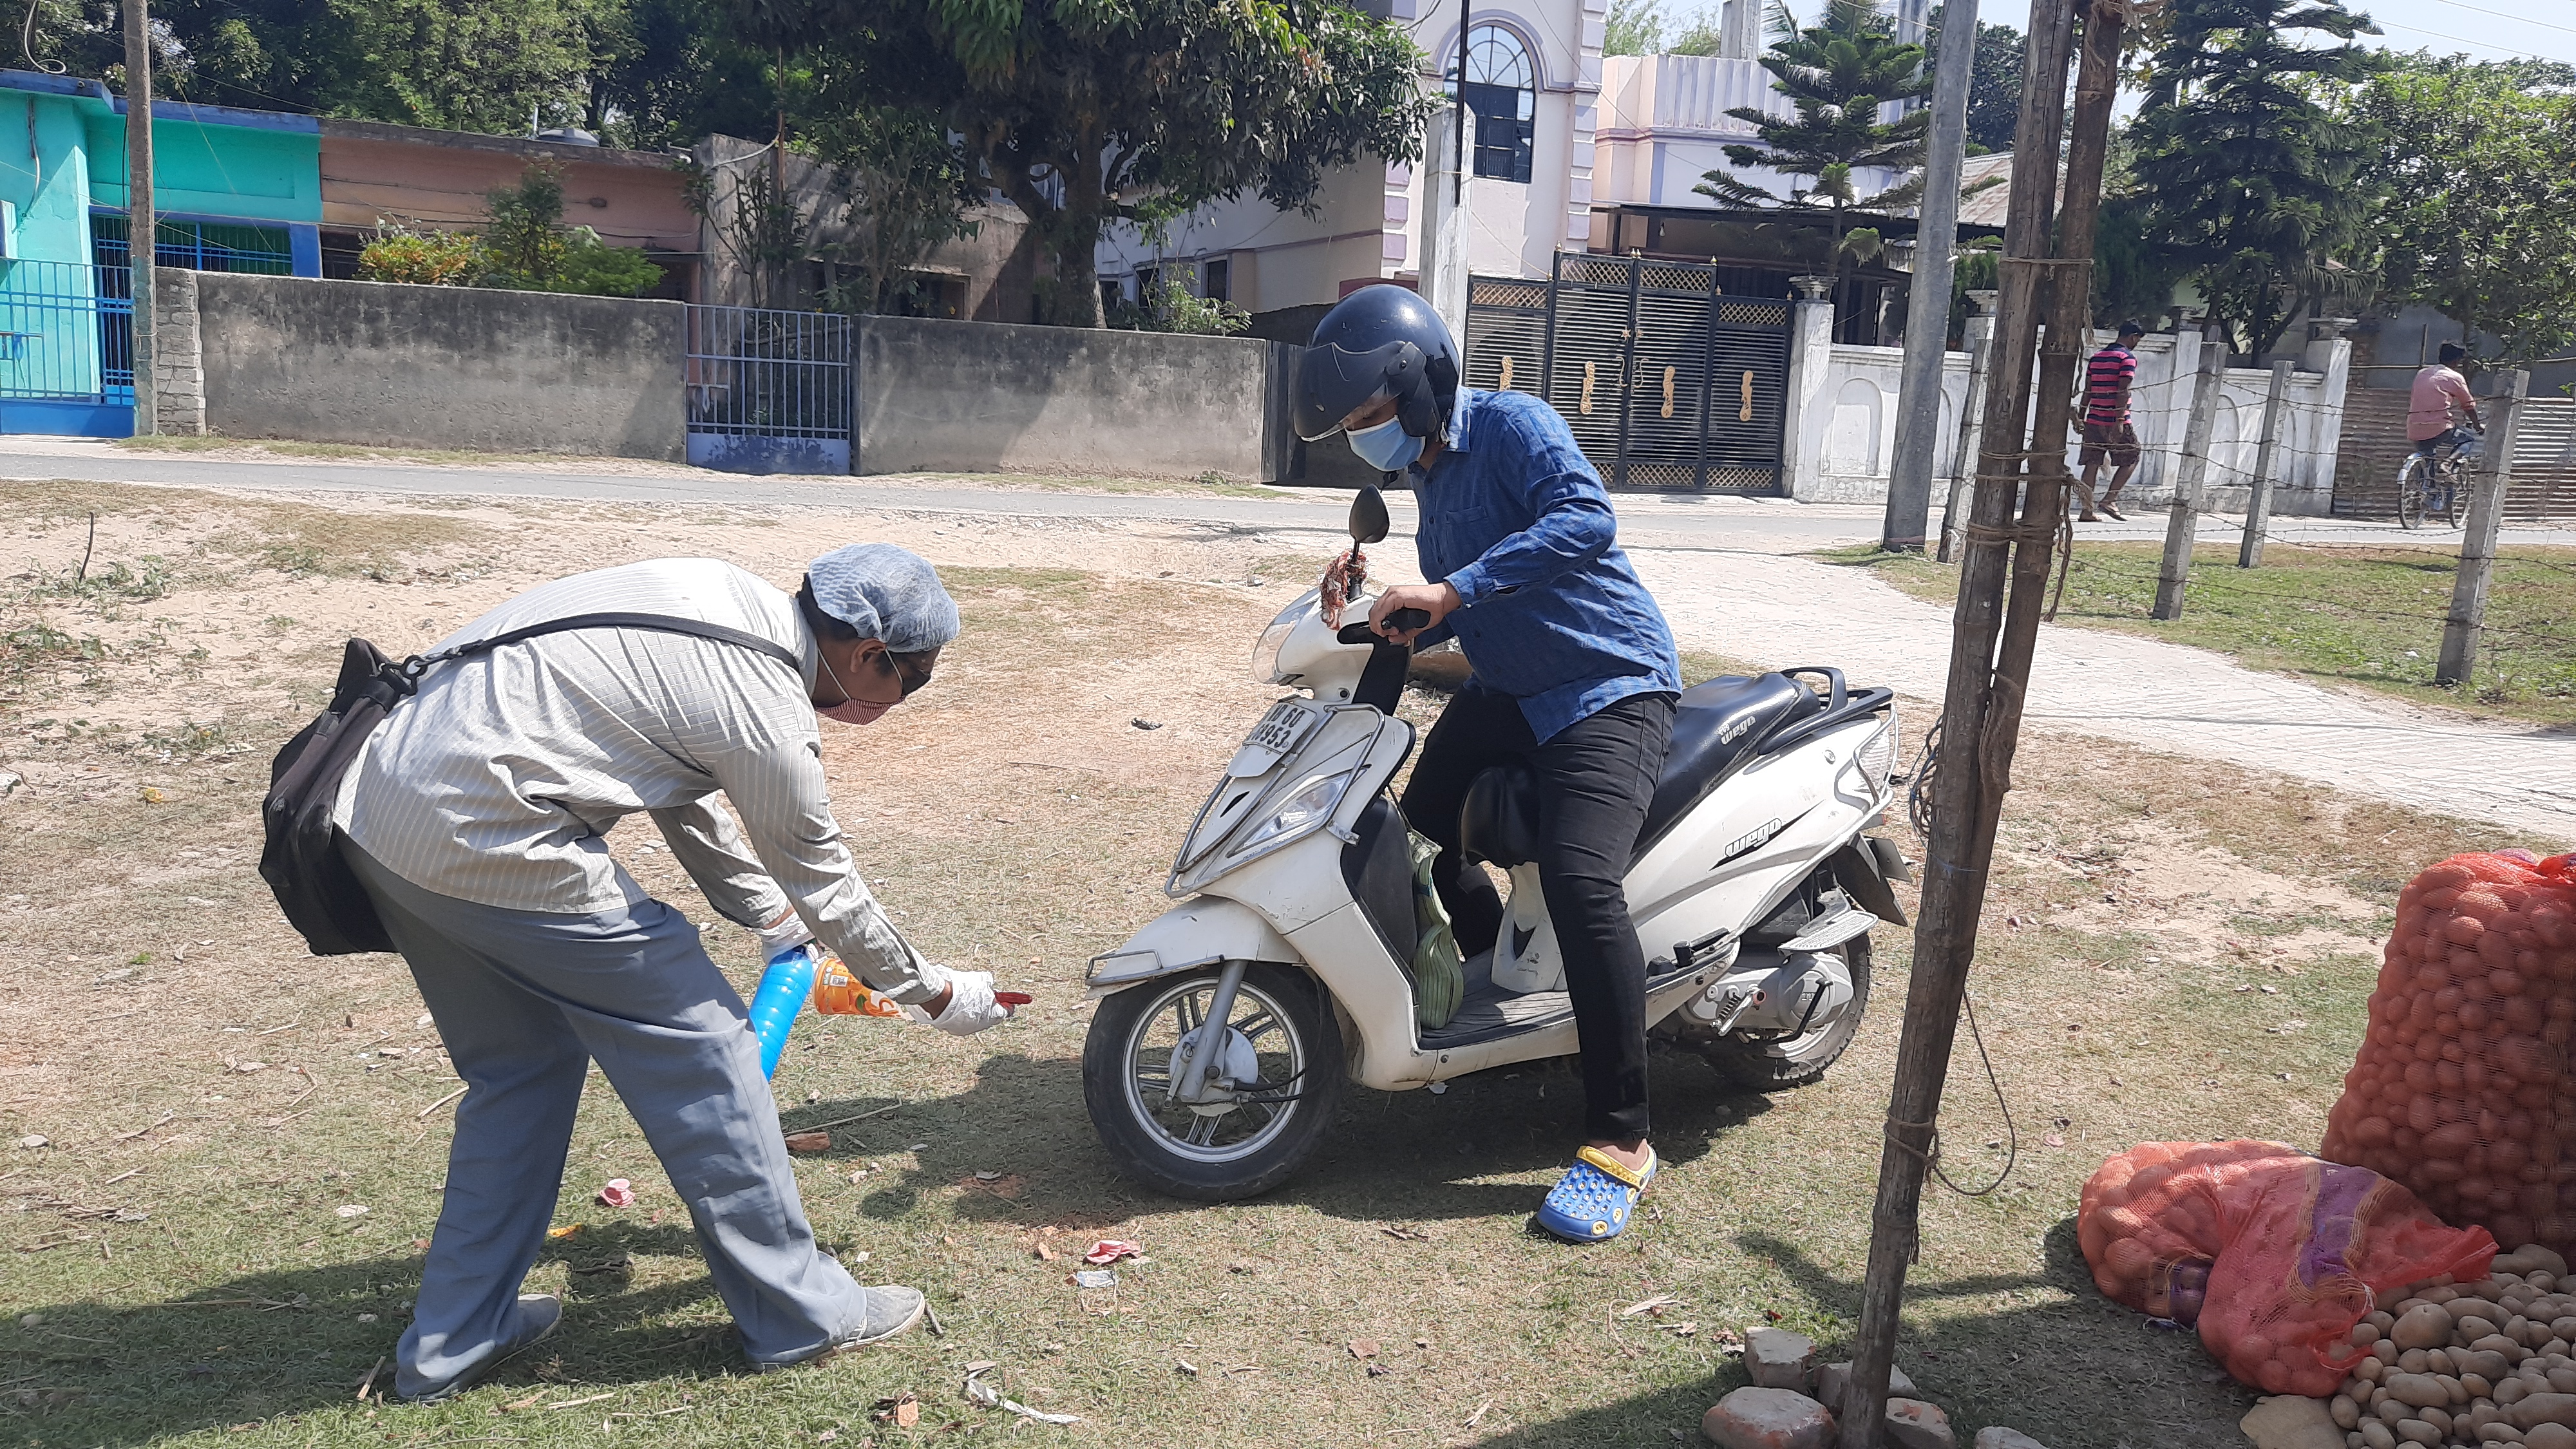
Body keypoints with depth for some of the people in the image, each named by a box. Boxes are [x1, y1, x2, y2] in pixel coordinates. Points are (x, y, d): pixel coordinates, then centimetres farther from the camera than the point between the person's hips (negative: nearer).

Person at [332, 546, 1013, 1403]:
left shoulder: (724, 594, 11)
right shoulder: (766, 712, -14)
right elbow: (825, 889, 0)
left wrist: (771, 919, 32)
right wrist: (938, 993, 16)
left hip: (377, 807, 10)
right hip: (484, 843, -9)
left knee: (523, 1070, 22)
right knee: (701, 1051, 3)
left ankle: (450, 1342, 32)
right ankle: (798, 1314, 16)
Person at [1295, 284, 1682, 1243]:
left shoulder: (1511, 425, -14)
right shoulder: (1428, 475, 13)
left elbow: (1585, 519, -32)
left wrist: (1454, 590, -34)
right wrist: (1394, 623, 0)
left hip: (1610, 685, -10)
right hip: (1506, 687, 10)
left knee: (1578, 877, -26)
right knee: (1418, 833, 13)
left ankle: (1620, 1141, -18)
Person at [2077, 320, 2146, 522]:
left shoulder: (2096, 357, 14)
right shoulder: (2128, 358, -7)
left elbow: (2087, 390, 14)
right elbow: (2122, 390, -15)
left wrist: (2081, 416, 17)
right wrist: (2120, 421, -19)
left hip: (2094, 420, 6)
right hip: (2116, 421, -6)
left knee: (2092, 463, 4)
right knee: (2131, 459, 9)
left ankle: (2087, 511, -1)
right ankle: (2110, 500, -2)